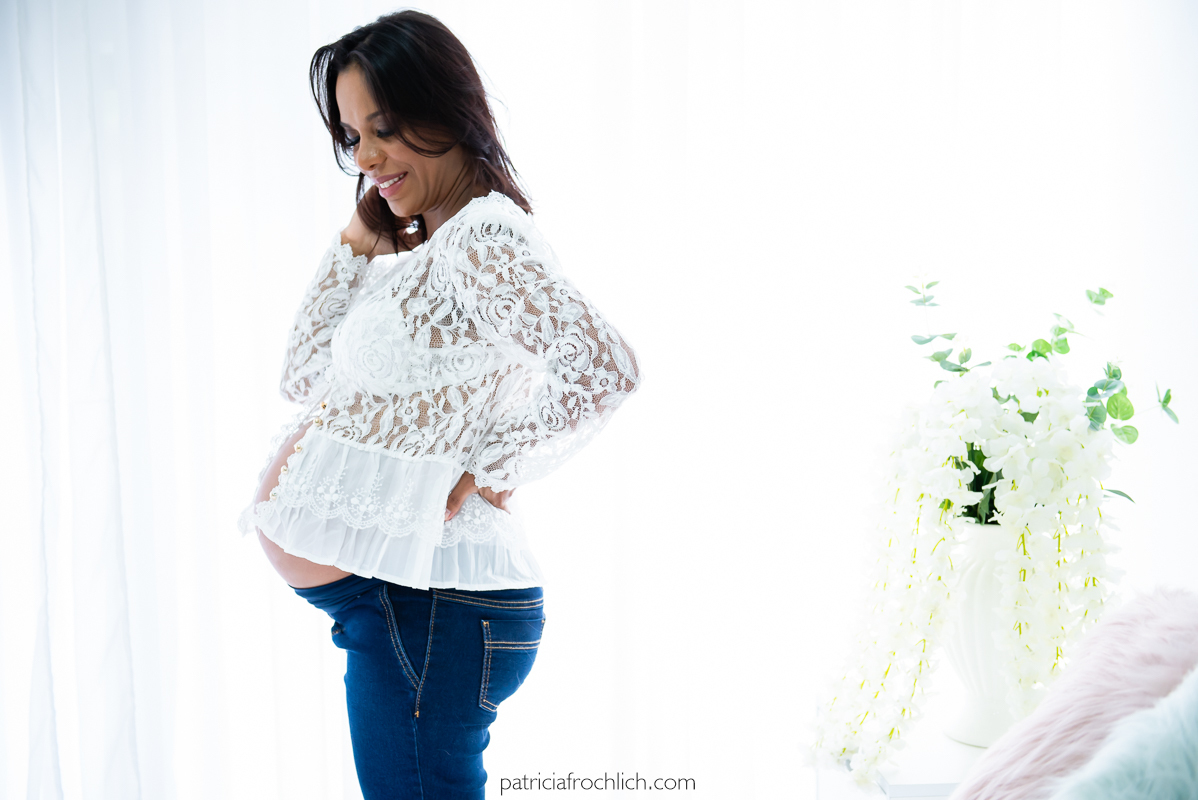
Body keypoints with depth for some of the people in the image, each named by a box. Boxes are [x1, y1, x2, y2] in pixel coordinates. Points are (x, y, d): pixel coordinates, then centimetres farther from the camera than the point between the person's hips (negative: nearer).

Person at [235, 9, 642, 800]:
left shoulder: (486, 236, -15)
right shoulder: (426, 251, 15)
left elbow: (603, 366, -31)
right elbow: (307, 376, 19)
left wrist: (491, 468, -19)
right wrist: (358, 242, 11)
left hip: (427, 607, -10)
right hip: (391, 595, 10)